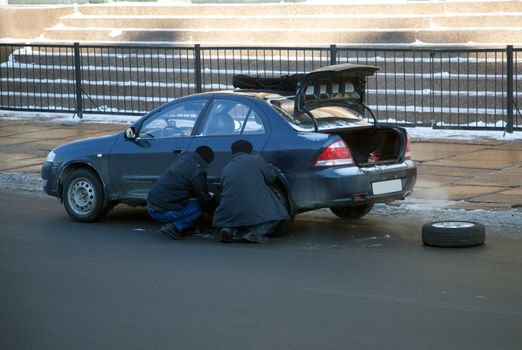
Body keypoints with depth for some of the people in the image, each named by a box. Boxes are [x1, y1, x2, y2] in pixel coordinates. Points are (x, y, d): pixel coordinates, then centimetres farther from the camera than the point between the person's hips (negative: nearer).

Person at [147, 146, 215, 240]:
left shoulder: (184, 158, 11)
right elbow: (204, 200, -3)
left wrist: (207, 196, 30)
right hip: (165, 212, -8)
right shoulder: (199, 172, -13)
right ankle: (173, 227, -5)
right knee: (200, 206, 6)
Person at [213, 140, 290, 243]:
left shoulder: (225, 169, 15)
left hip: (229, 215, 4)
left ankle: (231, 230, -2)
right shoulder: (256, 160, 3)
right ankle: (254, 232, -7)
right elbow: (271, 177, 14)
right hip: (255, 214, -4)